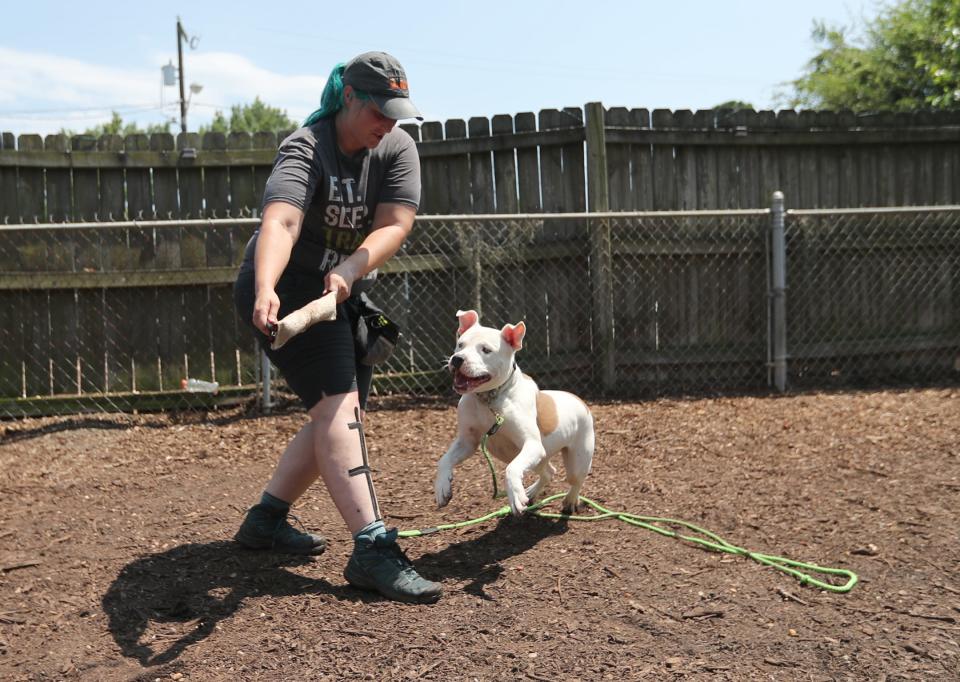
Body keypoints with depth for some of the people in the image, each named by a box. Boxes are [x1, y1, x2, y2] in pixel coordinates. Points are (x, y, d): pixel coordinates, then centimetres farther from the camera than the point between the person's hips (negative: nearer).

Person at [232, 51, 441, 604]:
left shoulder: (398, 148, -5)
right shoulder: (306, 150, -22)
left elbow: (395, 225, -17)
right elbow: (280, 221, -40)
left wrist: (348, 272, -35)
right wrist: (266, 291, -59)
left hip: (346, 295, 8)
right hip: (289, 288, -7)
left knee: (342, 416, 10)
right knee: (337, 404, -21)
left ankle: (266, 518, 22)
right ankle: (373, 549, -26)